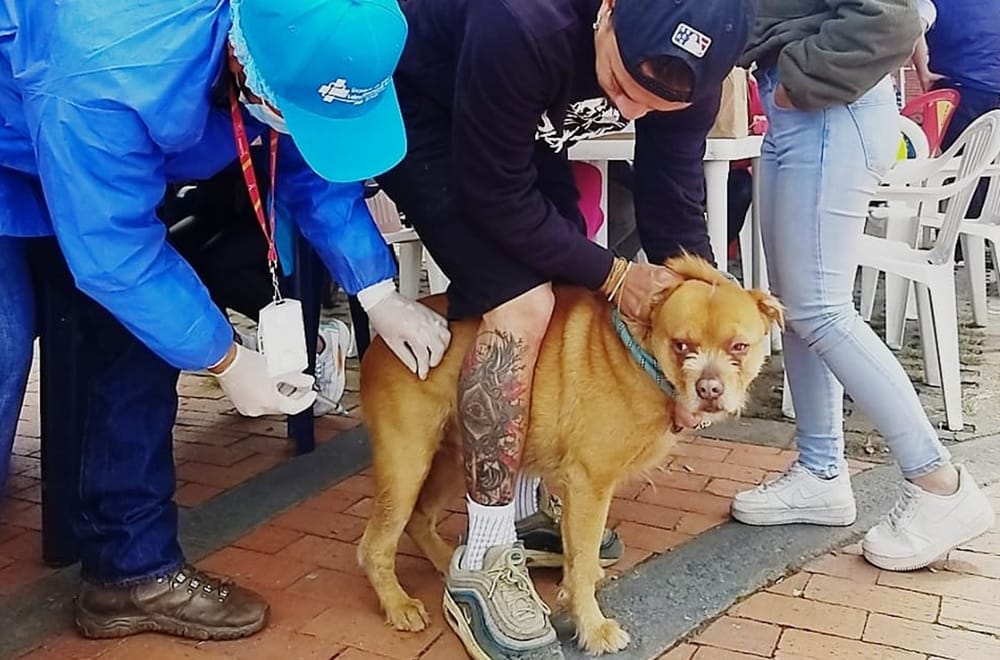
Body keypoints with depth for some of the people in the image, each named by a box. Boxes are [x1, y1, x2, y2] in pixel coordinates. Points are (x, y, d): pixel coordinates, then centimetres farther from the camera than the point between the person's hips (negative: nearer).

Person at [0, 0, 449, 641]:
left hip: (106, 157, 7)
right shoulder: (103, 76, -42)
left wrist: (381, 296, -13)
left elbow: (311, 170, -8)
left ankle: (133, 566, 8)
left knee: (140, 330, -3)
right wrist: (228, 360, -22)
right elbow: (113, 250, -32)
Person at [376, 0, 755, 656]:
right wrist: (613, 274, -24)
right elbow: (497, 198, -30)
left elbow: (672, 195, -11)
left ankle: (523, 506, 19)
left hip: (518, 126, 7)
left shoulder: (680, 63, -21)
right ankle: (480, 568, -9)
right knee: (521, 305, -21)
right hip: (417, 111, -7)